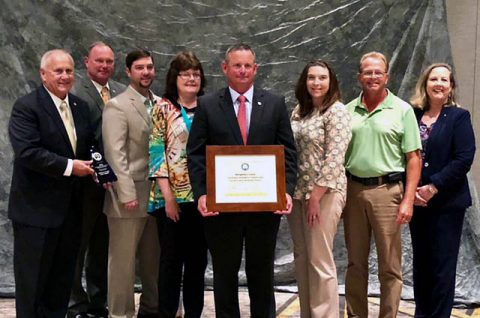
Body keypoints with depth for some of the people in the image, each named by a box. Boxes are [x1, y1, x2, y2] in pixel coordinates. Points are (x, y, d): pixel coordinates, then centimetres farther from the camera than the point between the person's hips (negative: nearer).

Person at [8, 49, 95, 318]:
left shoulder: (81, 107, 10)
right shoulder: (27, 107, -11)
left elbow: (88, 147, 17)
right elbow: (27, 152, -22)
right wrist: (69, 167, -21)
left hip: (71, 208, 7)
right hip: (37, 209, -6)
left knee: (63, 277, 15)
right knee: (33, 279, 5)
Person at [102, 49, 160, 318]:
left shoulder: (160, 104, 12)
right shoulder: (117, 106, -8)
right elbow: (115, 153, -14)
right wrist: (127, 194, -18)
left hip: (156, 194, 6)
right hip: (131, 194, -6)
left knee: (153, 258, 13)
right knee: (124, 260, 1)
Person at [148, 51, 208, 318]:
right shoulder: (163, 107, -1)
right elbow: (156, 151, -6)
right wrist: (168, 196, -12)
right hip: (172, 196, -3)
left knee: (198, 260, 9)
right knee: (171, 260, 2)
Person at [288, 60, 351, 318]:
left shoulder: (337, 111, -8)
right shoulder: (299, 110, 13)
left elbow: (334, 158, -15)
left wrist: (316, 196, -16)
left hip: (324, 193, -7)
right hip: (298, 193, 7)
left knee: (320, 260, -4)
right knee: (302, 258, 11)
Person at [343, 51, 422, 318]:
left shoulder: (402, 110, -1)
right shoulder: (348, 110, 8)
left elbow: (414, 158, -3)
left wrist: (408, 199, -11)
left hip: (387, 190, -3)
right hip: (353, 190, 3)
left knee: (389, 266, 3)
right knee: (355, 263, 12)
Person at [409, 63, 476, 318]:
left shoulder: (458, 117, -3)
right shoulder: (412, 115, 6)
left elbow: (464, 159, -12)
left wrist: (434, 187, -16)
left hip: (447, 202, -3)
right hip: (417, 202, 4)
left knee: (442, 265, 1)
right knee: (420, 262, 12)